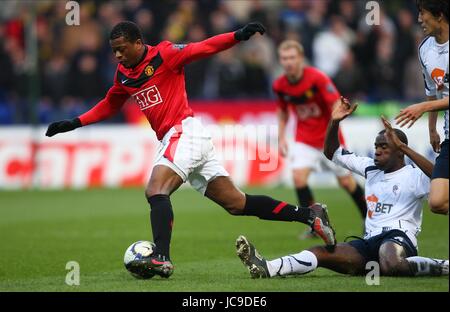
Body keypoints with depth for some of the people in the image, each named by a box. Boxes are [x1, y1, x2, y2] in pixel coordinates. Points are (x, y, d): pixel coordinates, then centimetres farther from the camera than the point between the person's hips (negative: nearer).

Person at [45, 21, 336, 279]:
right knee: (236, 203, 6)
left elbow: (203, 48, -15)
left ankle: (161, 258, -32)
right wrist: (74, 123, 24)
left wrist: (238, 36, -28)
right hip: (173, 139, 8)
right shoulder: (123, 75, 15)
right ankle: (308, 214, 9)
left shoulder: (164, 54, -7)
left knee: (156, 190, -23)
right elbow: (109, 105, 30)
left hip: (184, 131, -8)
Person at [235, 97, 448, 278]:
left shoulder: (413, 176, -1)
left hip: (398, 237, -6)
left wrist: (402, 147, -25)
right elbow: (332, 153, 27)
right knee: (322, 253, -18)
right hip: (370, 242, 6)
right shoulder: (371, 168, 19)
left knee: (391, 266, -42)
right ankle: (266, 268, -34)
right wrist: (334, 122, 8)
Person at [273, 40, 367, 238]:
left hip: (328, 136, -3)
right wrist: (281, 138, 3)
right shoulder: (279, 86, -8)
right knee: (298, 176, -17)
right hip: (304, 138, 3)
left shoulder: (317, 79, -22)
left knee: (346, 181, 4)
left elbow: (337, 106, -20)